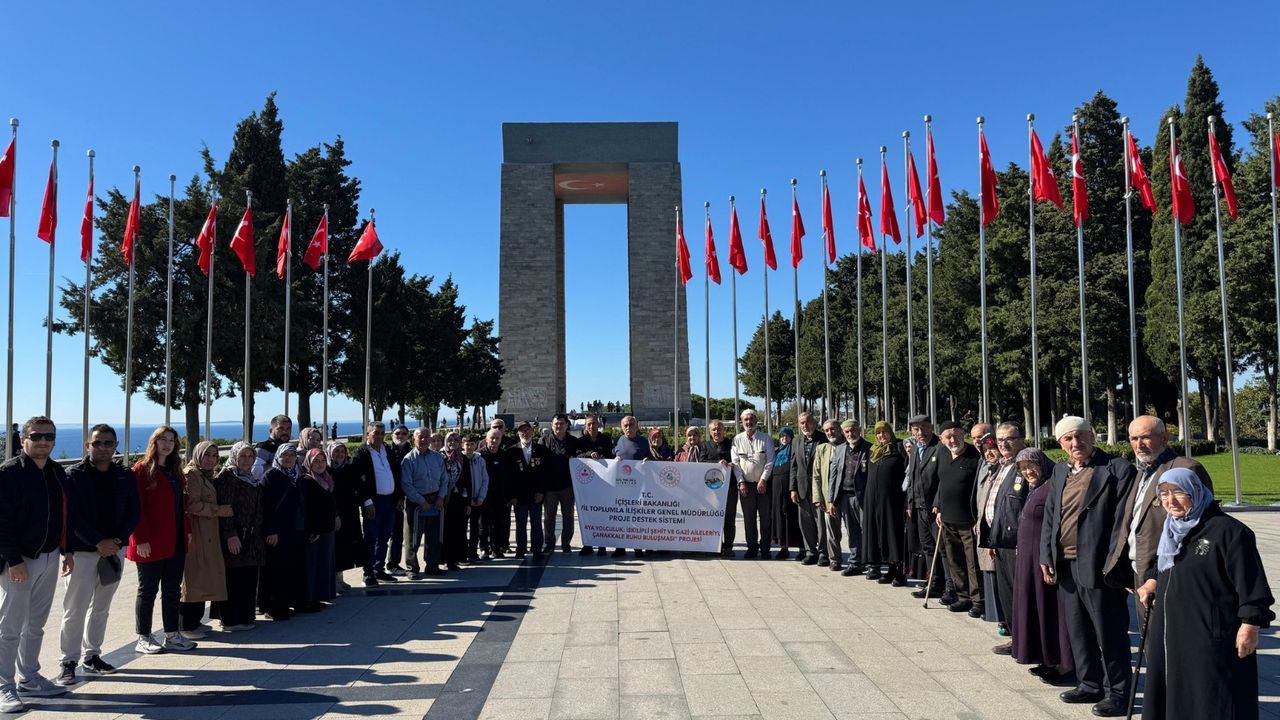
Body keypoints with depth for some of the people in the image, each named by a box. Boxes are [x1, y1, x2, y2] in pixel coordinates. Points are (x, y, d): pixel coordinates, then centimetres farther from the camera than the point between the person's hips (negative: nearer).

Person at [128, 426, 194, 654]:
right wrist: (141, 539, -19)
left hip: (175, 541, 7)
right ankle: (143, 639, 14)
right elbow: (136, 508, -14)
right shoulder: (142, 470, -9)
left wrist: (186, 532, 9)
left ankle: (172, 636, 20)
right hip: (151, 543, -7)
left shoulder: (175, 471, 14)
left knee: (173, 589, 11)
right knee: (148, 590, 3)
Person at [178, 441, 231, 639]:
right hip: (196, 532, -10)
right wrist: (219, 510, -13)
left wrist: (220, 510, 12)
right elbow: (192, 505, -18)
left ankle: (194, 621, 18)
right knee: (194, 578, -6)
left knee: (202, 578, 11)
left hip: (207, 534, 10)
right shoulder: (191, 474, -10)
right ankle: (186, 626, 0)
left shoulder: (206, 476, 20)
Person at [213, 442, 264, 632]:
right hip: (234, 537, -8)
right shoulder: (227, 477, -7)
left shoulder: (253, 480, 18)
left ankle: (245, 616, 16)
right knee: (234, 579, -6)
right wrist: (230, 534, -21)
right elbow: (225, 508, -15)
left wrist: (258, 534, 18)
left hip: (251, 538, 8)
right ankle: (231, 620, 1)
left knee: (249, 579, 9)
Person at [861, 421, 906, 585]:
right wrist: (867, 497, 14)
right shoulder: (873, 451, 16)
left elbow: (905, 473, -8)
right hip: (873, 498, 6)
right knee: (877, 533, 7)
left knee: (894, 532, -5)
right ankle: (891, 571, 15)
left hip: (892, 498, -6)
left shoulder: (898, 449, -2)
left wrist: (903, 498, -16)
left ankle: (900, 572, -1)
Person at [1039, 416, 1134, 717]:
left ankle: (1117, 693, 16)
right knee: (1078, 632, 16)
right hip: (1065, 565, 7)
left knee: (1109, 633, 3)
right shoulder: (1060, 471, 13)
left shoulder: (1116, 468, -8)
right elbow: (1049, 517, 15)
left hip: (1097, 565, -7)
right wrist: (1046, 557, 9)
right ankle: (1090, 684, 30)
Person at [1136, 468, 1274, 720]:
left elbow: (1251, 583, -14)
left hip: (1211, 638, -8)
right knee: (1172, 699, 14)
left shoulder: (1228, 530, -13)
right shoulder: (1172, 530, 12)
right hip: (1170, 635, 8)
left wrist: (1250, 626, -16)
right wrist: (1152, 581, 11)